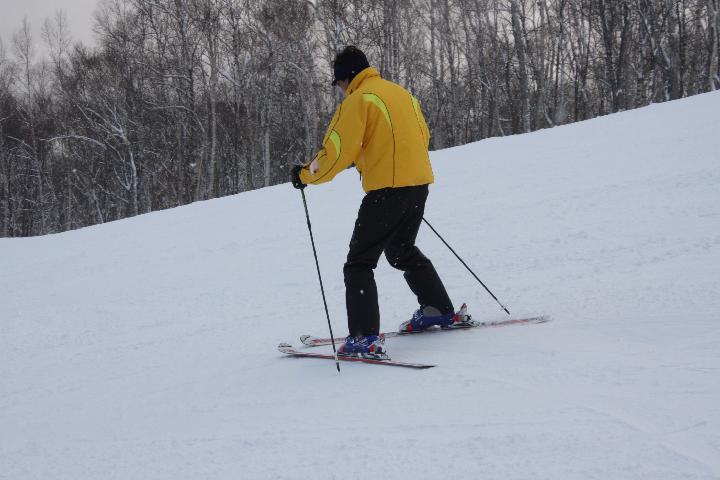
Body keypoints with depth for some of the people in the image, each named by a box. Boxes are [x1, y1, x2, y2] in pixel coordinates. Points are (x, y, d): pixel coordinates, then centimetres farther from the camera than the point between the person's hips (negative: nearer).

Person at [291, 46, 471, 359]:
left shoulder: (358, 100, -8)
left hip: (386, 190, -8)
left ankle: (365, 338, -13)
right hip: (419, 184, 8)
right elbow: (423, 136, 26)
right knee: (402, 251, 29)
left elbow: (336, 152, -13)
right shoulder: (402, 93, 16)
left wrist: (305, 175, 0)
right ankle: (440, 310, 34)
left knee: (359, 262, -3)